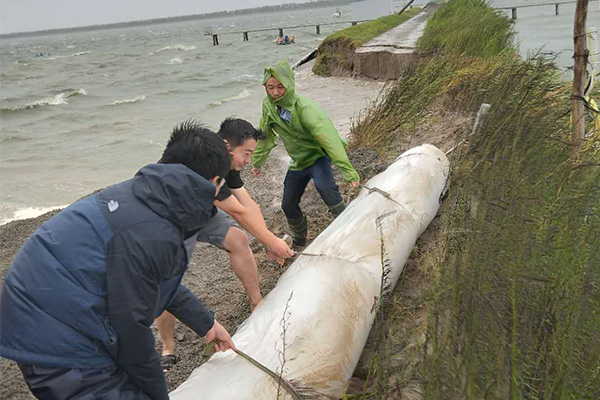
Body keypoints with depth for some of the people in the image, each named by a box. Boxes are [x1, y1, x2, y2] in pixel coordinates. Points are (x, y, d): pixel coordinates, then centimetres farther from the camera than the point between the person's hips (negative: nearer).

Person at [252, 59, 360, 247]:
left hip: (318, 155, -6)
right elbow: (265, 135, 7)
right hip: (298, 161, 6)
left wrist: (348, 171, -41)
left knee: (323, 186, -37)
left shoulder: (304, 108, -30)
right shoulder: (268, 105, -11)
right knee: (288, 206, 10)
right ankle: (299, 240, 37)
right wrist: (257, 161, 18)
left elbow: (328, 138, -36)